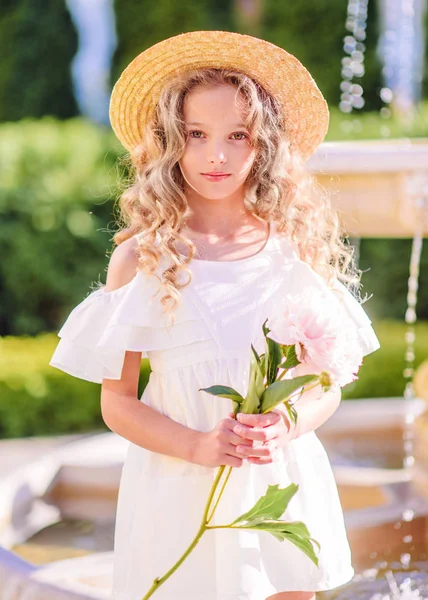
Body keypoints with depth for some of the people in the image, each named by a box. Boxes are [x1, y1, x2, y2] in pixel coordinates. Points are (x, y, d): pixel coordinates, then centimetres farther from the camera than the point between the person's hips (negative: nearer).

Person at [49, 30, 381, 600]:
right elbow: (117, 401, -3)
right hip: (181, 489, -2)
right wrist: (198, 446, -18)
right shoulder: (142, 257, -5)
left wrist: (286, 426, -15)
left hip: (284, 483, 2)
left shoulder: (295, 249, 0)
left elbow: (327, 387, 6)